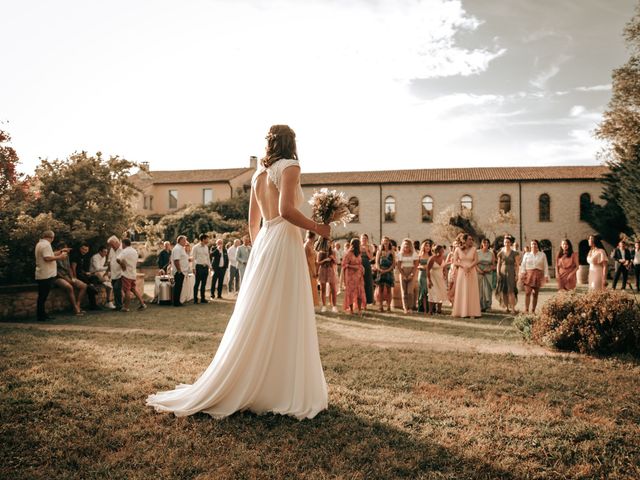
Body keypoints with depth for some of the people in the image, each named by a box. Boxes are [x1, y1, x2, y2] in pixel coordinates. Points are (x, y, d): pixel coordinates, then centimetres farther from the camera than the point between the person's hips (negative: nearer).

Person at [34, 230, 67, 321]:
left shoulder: (39, 244, 17)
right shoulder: (46, 244, -14)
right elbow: (47, 258, -24)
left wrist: (60, 252, 18)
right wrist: (59, 257, -15)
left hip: (41, 275, 10)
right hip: (46, 275, -10)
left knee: (42, 296, 14)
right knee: (43, 296, -5)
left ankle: (42, 315, 20)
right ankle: (41, 316, -1)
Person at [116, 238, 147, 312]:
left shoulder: (124, 251, -14)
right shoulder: (134, 251, 12)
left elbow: (118, 259, -30)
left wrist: (122, 265, -14)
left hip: (127, 274, -8)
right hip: (133, 273, 8)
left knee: (127, 290, -1)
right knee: (133, 288, 17)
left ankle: (126, 307, 7)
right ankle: (142, 303, 14)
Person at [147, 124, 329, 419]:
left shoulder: (259, 173, 17)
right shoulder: (289, 166, -5)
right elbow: (286, 210, -19)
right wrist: (317, 228, -7)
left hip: (262, 244, 8)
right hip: (284, 243, -8)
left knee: (257, 318, 11)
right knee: (285, 318, -3)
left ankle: (249, 387, 19)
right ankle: (286, 393, 4)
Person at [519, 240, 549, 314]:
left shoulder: (542, 254, 11)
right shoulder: (526, 254, 11)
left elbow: (545, 266, 8)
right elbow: (523, 265, 7)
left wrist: (546, 276, -1)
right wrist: (522, 274, -6)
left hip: (538, 275, 1)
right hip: (528, 275, -1)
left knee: (535, 294, 3)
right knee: (527, 292, -13)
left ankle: (533, 311, 10)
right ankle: (526, 310, -14)